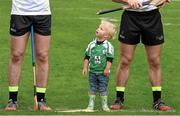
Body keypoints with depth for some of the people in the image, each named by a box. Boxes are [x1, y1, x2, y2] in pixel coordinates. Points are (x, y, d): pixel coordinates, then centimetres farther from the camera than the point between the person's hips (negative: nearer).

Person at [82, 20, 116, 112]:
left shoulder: (108, 46, -9)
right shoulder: (92, 44, 2)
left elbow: (109, 59, -9)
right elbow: (87, 57, 7)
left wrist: (107, 69, -14)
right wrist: (85, 67, 3)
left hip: (103, 72, -3)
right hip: (92, 71, 3)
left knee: (103, 88, 2)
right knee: (92, 88, 7)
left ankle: (104, 104, 15)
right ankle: (91, 104, 15)